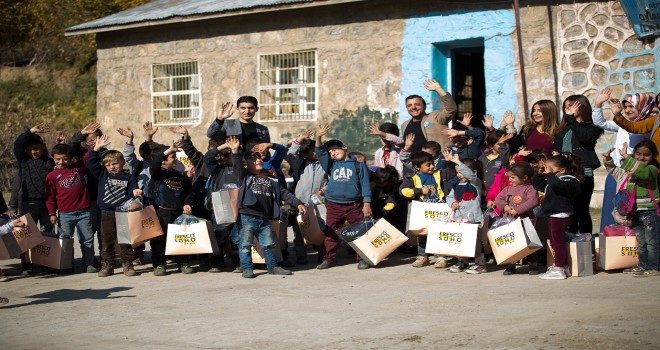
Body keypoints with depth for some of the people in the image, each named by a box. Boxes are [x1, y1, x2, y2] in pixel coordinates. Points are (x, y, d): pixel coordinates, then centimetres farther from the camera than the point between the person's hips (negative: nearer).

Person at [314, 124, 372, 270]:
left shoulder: (359, 165, 8)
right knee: (331, 233, 3)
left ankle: (362, 258, 8)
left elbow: (365, 185, 4)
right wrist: (318, 137, -16)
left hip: (355, 206, -2)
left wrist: (366, 204, -4)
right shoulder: (331, 165, 14)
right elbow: (320, 153, 0)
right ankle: (329, 258, 11)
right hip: (333, 205, 2)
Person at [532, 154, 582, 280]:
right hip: (552, 216, 10)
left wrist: (549, 174, -24)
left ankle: (559, 270, -2)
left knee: (558, 242, -6)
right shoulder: (551, 181, 14)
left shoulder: (570, 181, -17)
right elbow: (537, 185, 24)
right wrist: (540, 173, 10)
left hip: (559, 216, -10)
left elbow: (556, 185, -38)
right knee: (555, 242, 19)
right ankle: (558, 264, 32)